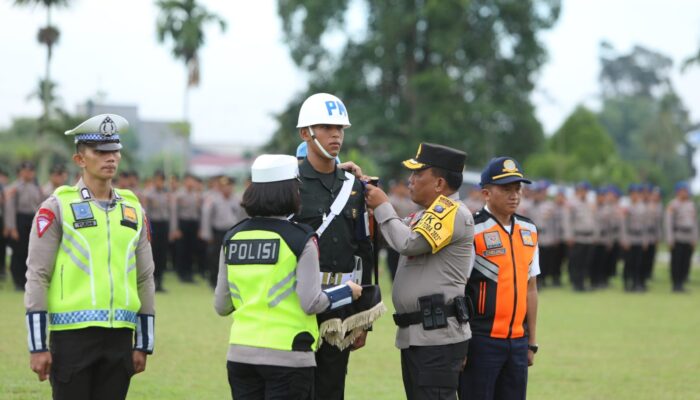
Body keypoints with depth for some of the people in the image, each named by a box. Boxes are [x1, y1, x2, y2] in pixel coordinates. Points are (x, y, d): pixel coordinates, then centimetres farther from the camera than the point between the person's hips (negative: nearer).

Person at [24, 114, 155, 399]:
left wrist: (143, 345, 11)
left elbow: (145, 280, 14)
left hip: (120, 337, 5)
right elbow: (37, 277, -5)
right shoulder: (57, 208, -3)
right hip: (72, 335, -4)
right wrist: (37, 346, -10)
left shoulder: (133, 210, 11)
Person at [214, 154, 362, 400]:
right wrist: (347, 292, 5)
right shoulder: (300, 239, -8)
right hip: (287, 355, -5)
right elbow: (311, 303, -12)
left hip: (240, 353, 5)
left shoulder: (232, 238, 6)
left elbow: (221, 306, 9)